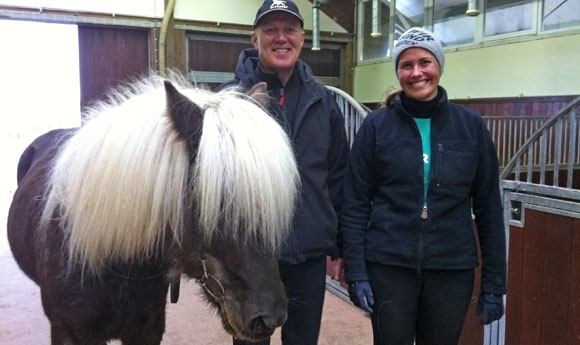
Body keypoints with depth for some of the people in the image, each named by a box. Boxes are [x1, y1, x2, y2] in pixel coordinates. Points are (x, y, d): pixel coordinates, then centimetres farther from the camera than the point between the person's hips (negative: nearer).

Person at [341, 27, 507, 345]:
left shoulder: (471, 126, 0)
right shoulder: (376, 125, -4)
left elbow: (488, 208, 2)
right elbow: (355, 204, -4)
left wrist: (494, 283, 1)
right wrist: (355, 272, -8)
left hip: (453, 268, 2)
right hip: (387, 265, -1)